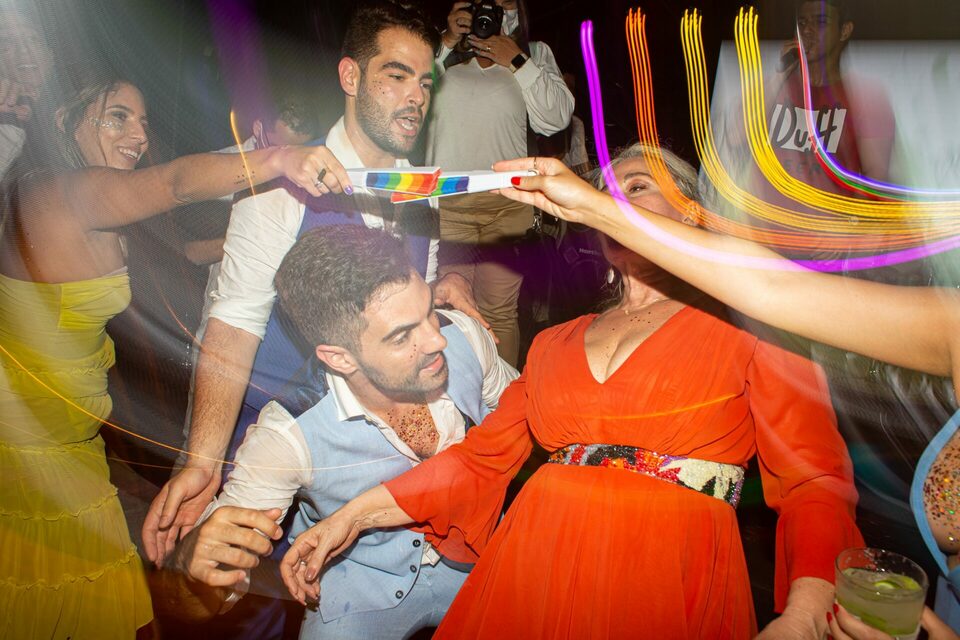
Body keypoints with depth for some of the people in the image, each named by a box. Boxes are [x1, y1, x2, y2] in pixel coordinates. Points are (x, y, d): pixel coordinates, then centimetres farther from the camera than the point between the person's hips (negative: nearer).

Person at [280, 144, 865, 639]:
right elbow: (484, 455, 14)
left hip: (671, 586, -3)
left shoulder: (745, 324, 4)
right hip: (530, 575, 4)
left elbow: (816, 486, -3)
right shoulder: (555, 343, 16)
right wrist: (356, 515, 7)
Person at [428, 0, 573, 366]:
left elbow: (557, 119, 3)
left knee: (500, 311, 0)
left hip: (509, 206, 0)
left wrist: (516, 61, -1)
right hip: (446, 203, 0)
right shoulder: (441, 51, 15)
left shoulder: (535, 54, 17)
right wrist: (446, 43, -2)